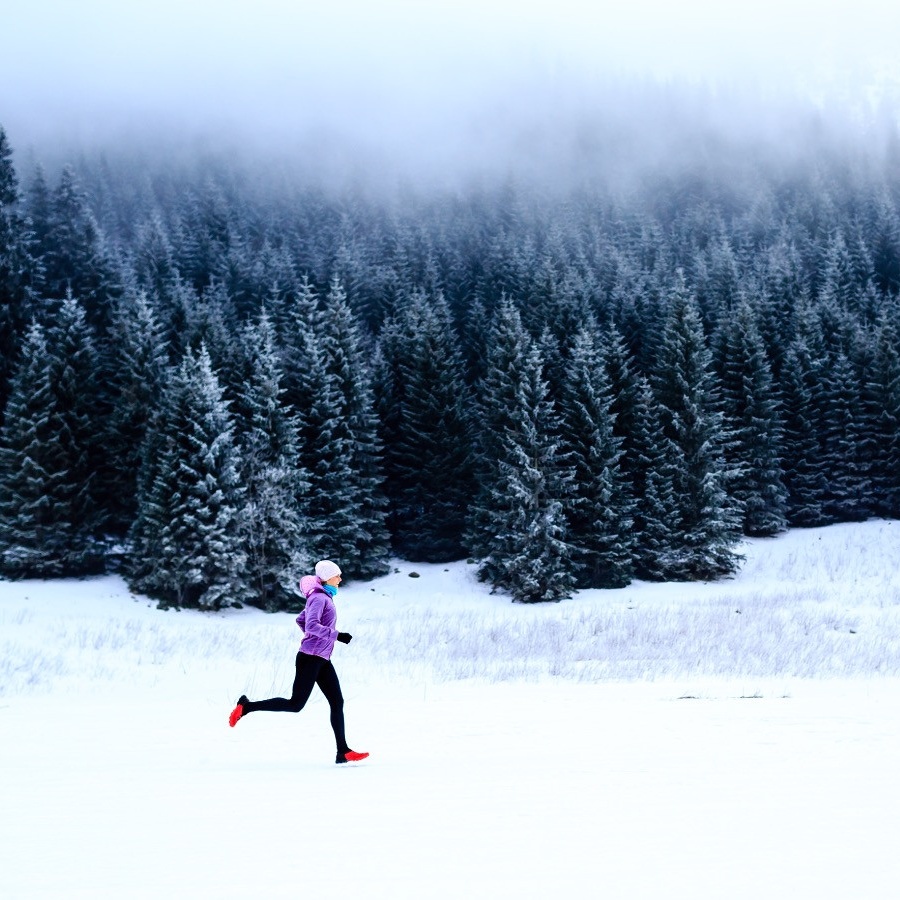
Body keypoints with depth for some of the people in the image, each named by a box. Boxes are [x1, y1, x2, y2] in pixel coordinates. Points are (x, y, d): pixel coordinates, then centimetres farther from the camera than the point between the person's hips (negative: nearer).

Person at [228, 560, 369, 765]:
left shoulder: (324, 598, 17)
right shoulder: (319, 598, -12)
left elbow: (300, 620, 27)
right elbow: (311, 625, -26)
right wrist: (336, 635, -24)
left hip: (322, 660, 10)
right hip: (310, 658, -10)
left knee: (337, 702, 3)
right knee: (296, 704, -8)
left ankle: (343, 752, 2)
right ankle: (246, 706, 0)